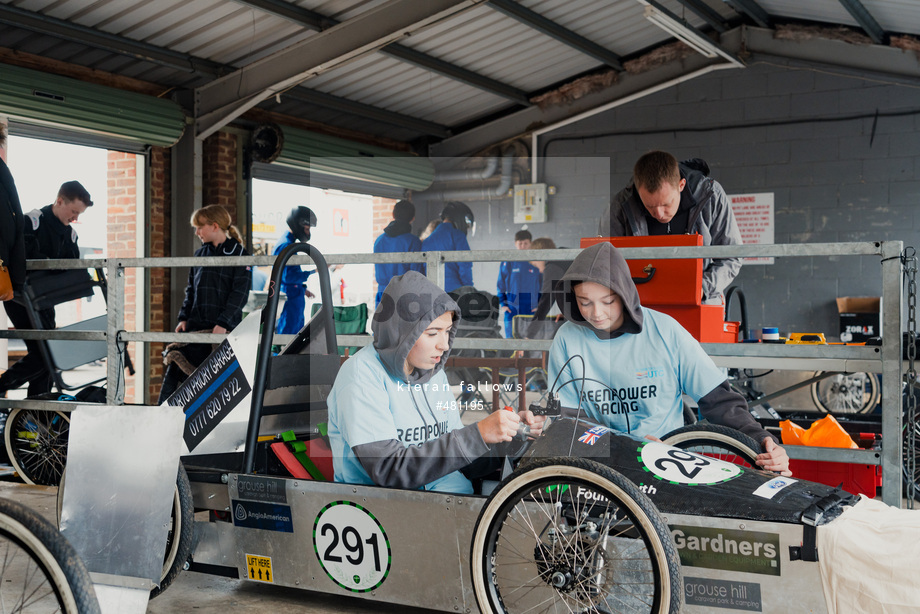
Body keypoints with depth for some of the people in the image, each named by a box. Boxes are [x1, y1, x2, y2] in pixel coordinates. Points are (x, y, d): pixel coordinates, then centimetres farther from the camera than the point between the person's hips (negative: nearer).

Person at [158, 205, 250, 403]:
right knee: (175, 370, -3)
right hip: (196, 325, 5)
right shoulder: (200, 254, 14)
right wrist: (184, 317, 6)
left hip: (224, 327, -5)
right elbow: (191, 289, 19)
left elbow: (240, 293, -10)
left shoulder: (239, 254, -4)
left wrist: (223, 323, -18)